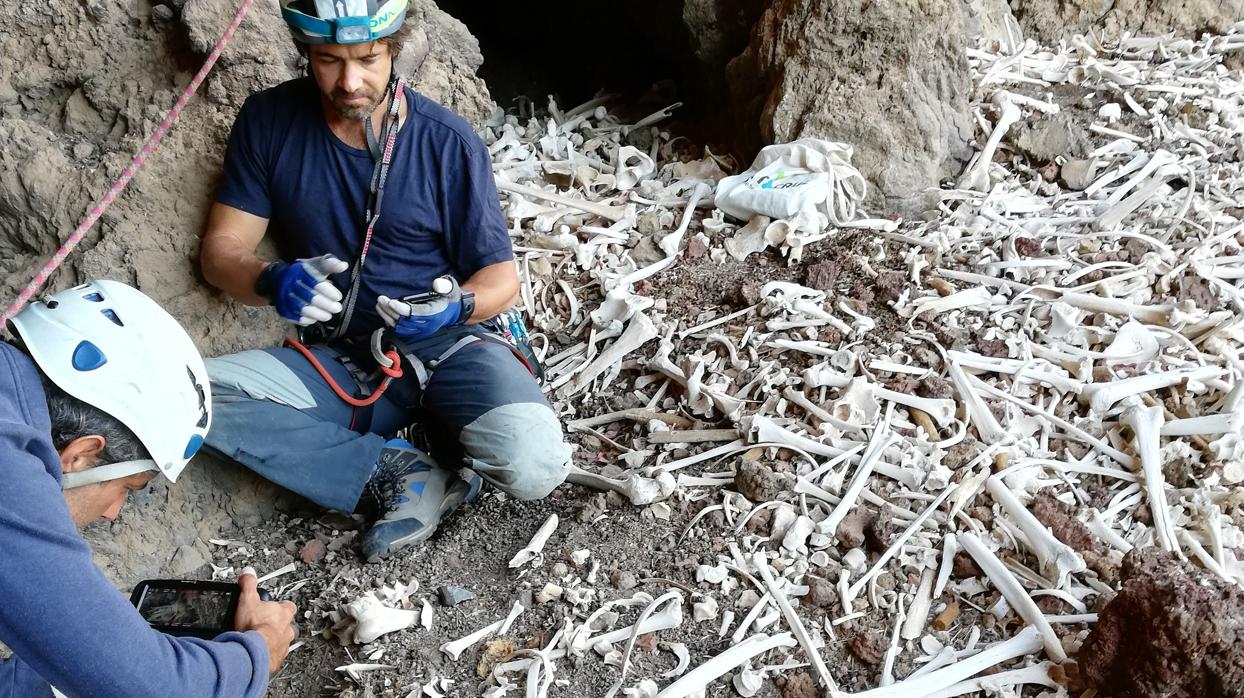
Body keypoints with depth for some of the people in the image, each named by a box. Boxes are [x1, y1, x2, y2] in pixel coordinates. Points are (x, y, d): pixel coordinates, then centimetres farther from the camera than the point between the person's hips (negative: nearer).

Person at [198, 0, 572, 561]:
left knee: (532, 467, -31)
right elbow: (221, 251, -2)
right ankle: (399, 472, -15)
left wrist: (456, 306, -26)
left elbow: (500, 276, -3)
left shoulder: (448, 142, -8)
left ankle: (444, 433, 3)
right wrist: (272, 281, -25)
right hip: (343, 362, 3)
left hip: (454, 343, -2)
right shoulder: (269, 120, -2)